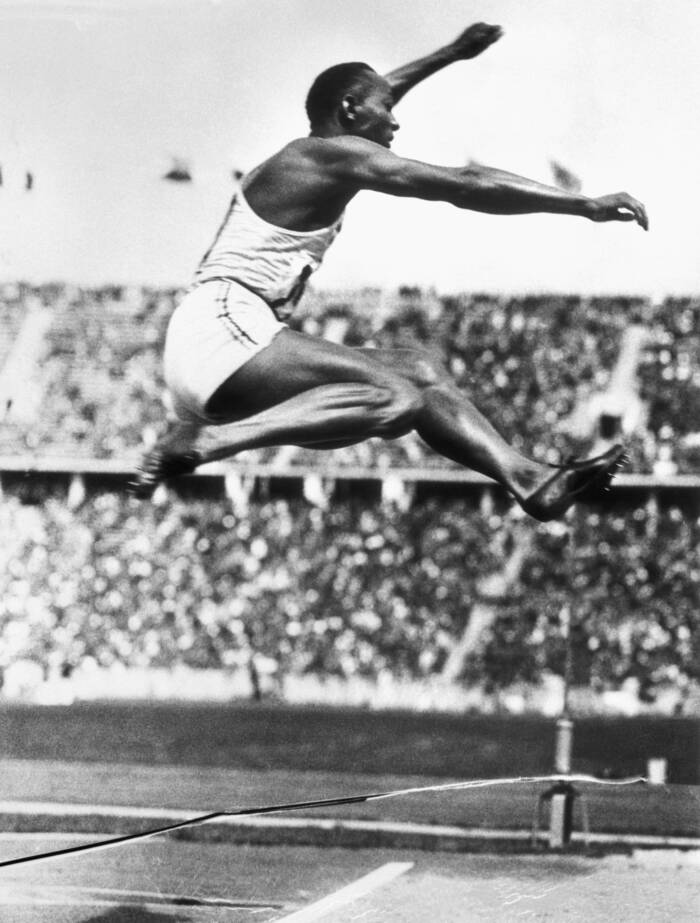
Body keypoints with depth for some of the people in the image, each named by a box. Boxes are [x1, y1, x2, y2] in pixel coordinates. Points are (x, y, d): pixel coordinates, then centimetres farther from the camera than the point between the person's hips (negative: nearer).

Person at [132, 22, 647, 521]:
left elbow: (368, 97, 44)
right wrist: (585, 206, -9)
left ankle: (530, 481, 6)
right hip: (224, 333, -10)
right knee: (396, 399, -27)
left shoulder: (303, 158, 23)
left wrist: (453, 54, 55)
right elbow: (465, 186, -11)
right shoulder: (336, 156, -6)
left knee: (417, 372, 10)